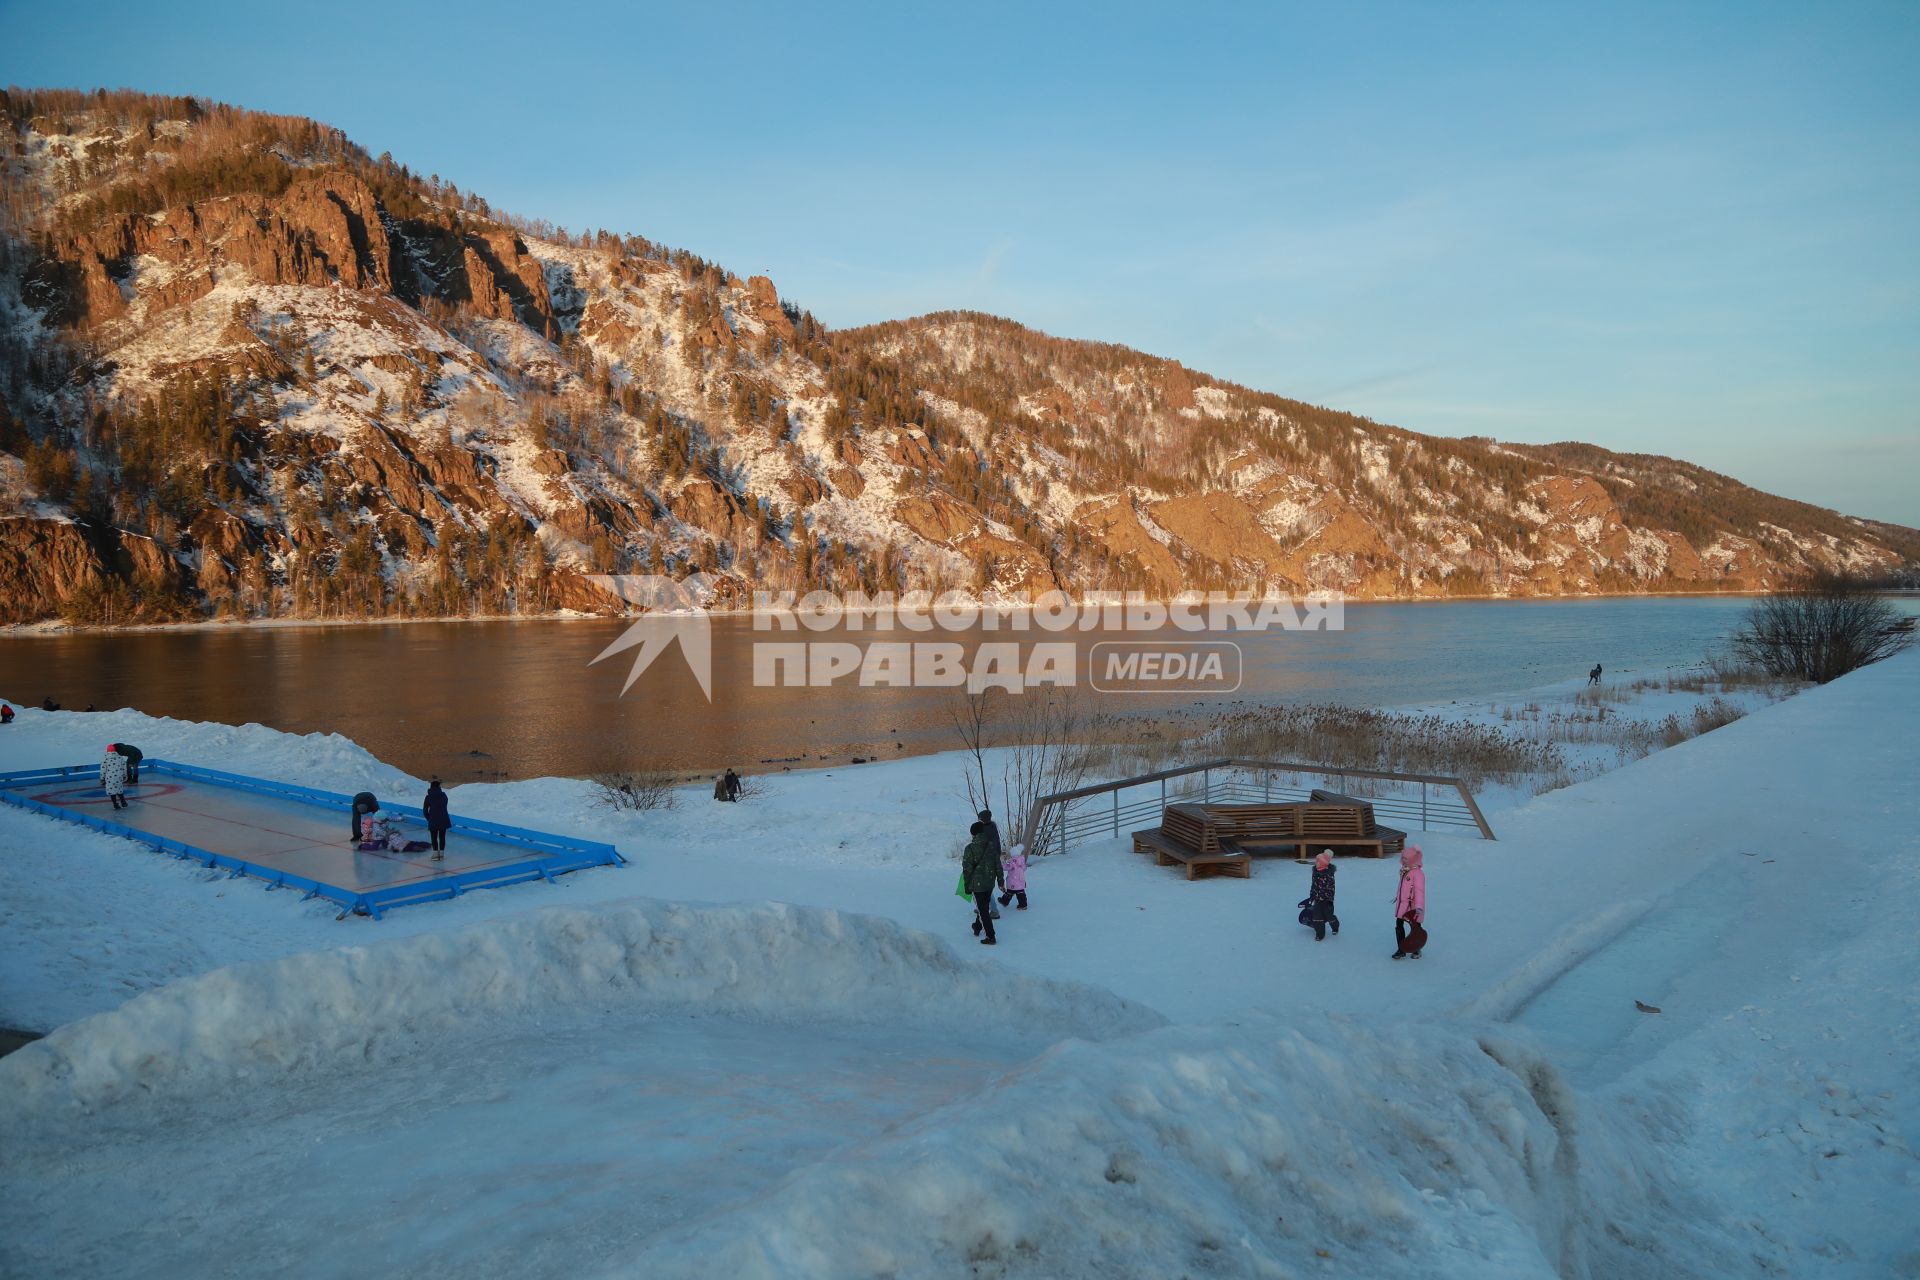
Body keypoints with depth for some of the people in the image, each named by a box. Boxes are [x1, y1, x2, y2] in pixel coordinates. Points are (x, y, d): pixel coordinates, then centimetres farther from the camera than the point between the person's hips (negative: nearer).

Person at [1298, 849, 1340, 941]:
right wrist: (1311, 896, 20)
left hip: (1326, 899, -6)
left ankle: (1335, 927, 36)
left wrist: (1330, 899, -18)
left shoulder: (1329, 873, -19)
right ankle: (1320, 934, 11)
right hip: (1317, 898, 6)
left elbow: (1331, 887, -18)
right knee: (1317, 916, 2)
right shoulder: (1316, 872, 4)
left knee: (1328, 915, 4)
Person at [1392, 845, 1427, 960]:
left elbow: (1419, 890, -26)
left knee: (1415, 928, 8)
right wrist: (1397, 897, 34)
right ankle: (1401, 950, 20)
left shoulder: (1418, 873, -19)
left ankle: (1416, 950, 27)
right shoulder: (1404, 871, 8)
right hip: (1401, 906, 8)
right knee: (1399, 926, 9)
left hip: (1412, 908, -8)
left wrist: (1419, 906, -32)